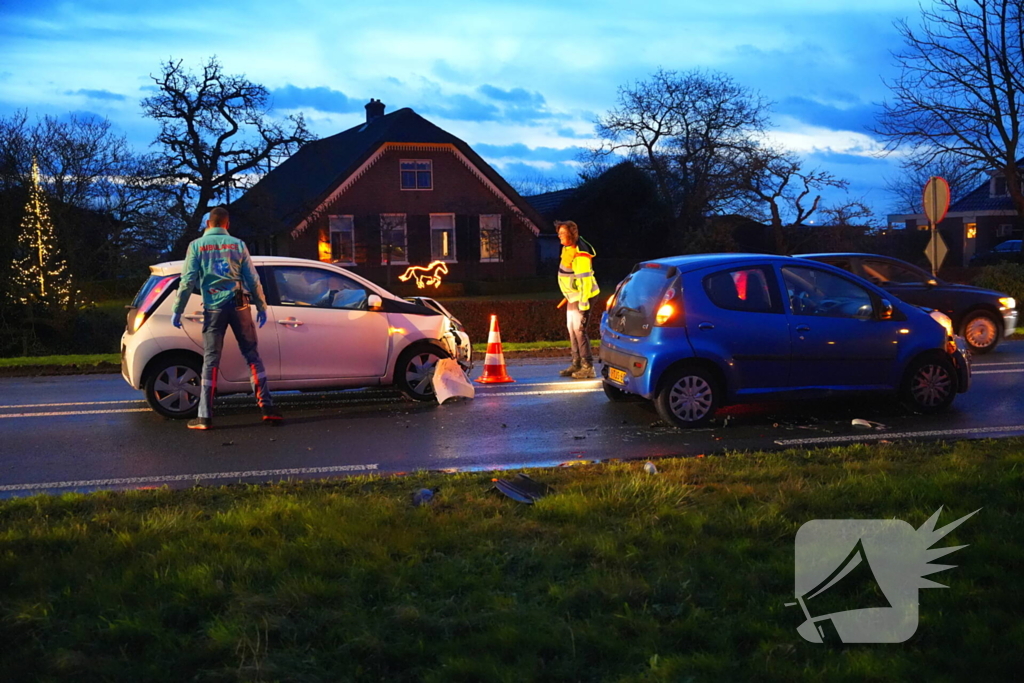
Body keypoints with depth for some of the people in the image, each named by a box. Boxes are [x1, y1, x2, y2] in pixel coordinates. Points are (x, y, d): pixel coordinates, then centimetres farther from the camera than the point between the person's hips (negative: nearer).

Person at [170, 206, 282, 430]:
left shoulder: (197, 245, 4)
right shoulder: (237, 244, 7)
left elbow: (187, 280, -2)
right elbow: (253, 279, 5)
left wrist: (177, 311, 3)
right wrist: (262, 307, 12)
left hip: (213, 308, -1)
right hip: (238, 305, 1)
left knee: (211, 360, 2)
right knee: (252, 356, 7)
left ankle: (205, 416, 0)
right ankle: (267, 407, 3)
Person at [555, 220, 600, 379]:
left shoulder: (580, 255, -24)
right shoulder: (567, 248, 7)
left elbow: (585, 280, -26)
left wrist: (583, 303, -26)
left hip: (581, 296, -10)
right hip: (572, 296, 10)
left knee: (579, 330, -10)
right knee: (572, 329, 12)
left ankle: (588, 367, -5)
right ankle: (576, 364, 21)